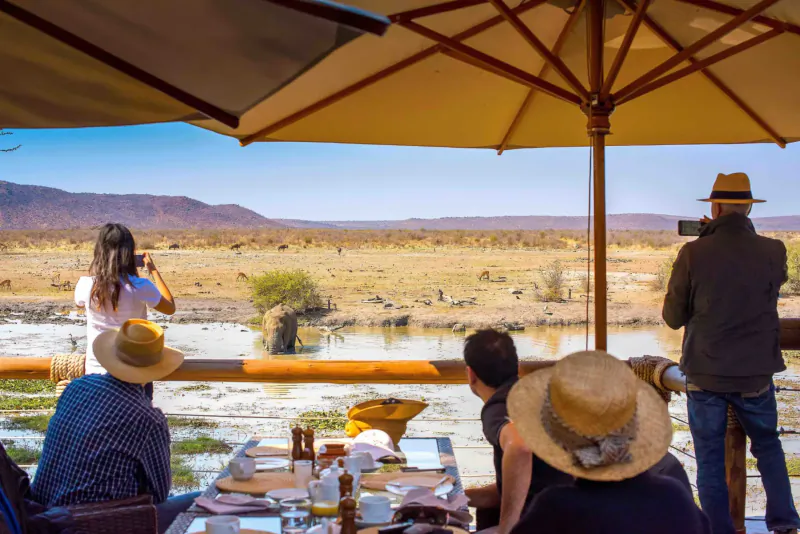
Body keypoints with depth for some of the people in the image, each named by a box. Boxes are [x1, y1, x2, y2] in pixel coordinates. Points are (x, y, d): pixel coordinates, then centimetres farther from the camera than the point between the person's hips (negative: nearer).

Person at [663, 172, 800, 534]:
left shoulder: (693, 254, -13)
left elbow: (672, 317, -5)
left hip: (705, 373, -2)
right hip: (756, 374, 2)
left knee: (710, 462, 10)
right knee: (768, 446, 23)